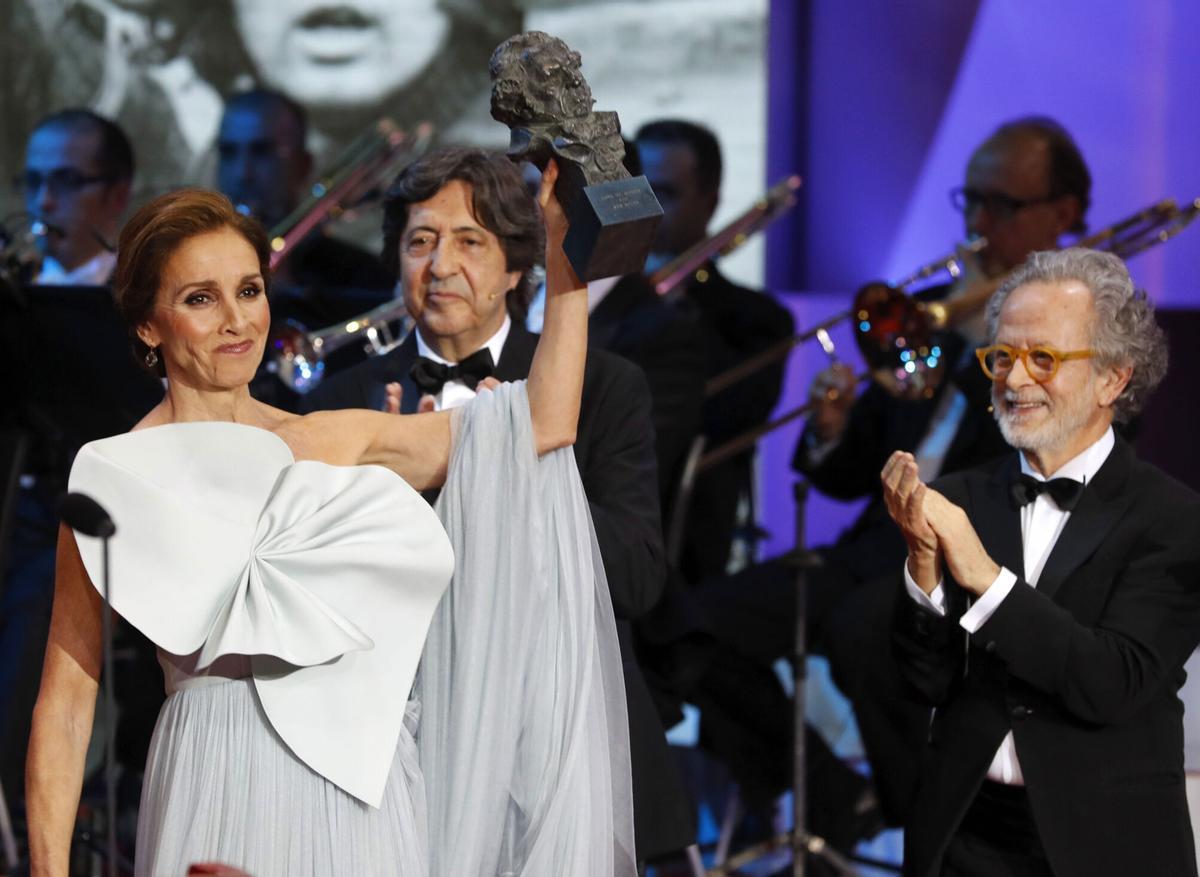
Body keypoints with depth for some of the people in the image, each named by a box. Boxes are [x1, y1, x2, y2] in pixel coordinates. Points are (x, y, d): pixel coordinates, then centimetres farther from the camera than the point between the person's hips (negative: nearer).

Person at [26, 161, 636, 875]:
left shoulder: (337, 441, 10)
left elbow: (542, 424, 6)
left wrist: (565, 252, 2)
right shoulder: (115, 479, -2)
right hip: (223, 782, -4)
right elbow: (65, 703, -4)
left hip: (365, 781, 4)